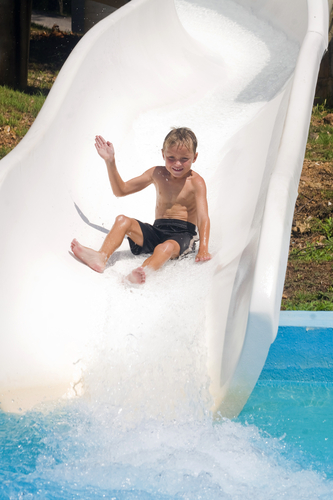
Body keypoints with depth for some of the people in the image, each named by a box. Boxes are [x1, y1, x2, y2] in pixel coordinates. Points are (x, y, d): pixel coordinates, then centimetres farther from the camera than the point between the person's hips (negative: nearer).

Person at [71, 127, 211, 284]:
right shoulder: (157, 174, 10)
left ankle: (145, 271, -70)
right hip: (156, 232, 6)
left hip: (182, 235, -5)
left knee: (167, 247, -39)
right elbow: (121, 190, 14)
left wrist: (203, 248, -31)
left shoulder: (196, 182, -5)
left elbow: (203, 218, -15)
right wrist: (110, 162, 2)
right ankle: (101, 257, -37)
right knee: (123, 221, -15)